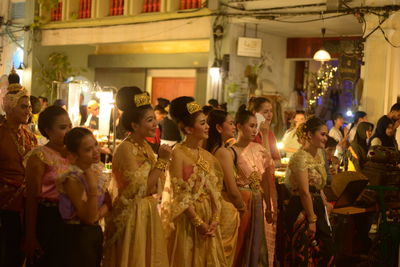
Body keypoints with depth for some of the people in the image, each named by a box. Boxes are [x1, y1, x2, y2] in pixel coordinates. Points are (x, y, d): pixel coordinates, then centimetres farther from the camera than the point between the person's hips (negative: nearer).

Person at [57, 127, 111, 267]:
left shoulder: (97, 169, 1)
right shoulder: (72, 178, -21)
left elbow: (108, 202, 8)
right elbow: (89, 218, -21)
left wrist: (99, 213, -14)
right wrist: (92, 187, -32)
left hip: (95, 232, 7)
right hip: (77, 235, -7)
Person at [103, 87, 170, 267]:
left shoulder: (145, 146, 6)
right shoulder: (126, 149, -19)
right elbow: (142, 188, -22)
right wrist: (162, 161, -19)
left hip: (148, 213, 8)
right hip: (132, 215, -8)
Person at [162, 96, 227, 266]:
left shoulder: (208, 156, 8)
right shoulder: (178, 153, -11)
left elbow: (216, 190, 5)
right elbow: (179, 194, -15)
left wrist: (215, 220, -7)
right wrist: (198, 222, -16)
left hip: (209, 220, 6)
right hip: (187, 220, -6)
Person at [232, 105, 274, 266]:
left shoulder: (258, 149, 6)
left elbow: (265, 180, 8)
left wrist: (268, 207, 10)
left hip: (257, 202, 5)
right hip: (241, 200, -5)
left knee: (255, 244, 13)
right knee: (240, 244, 4)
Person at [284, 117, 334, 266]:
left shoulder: (319, 154, 11)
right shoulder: (301, 157, -17)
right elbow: (305, 192, -21)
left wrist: (325, 204, 18)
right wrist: (311, 220, -21)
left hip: (317, 208, 9)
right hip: (302, 210, -9)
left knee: (324, 253, 11)